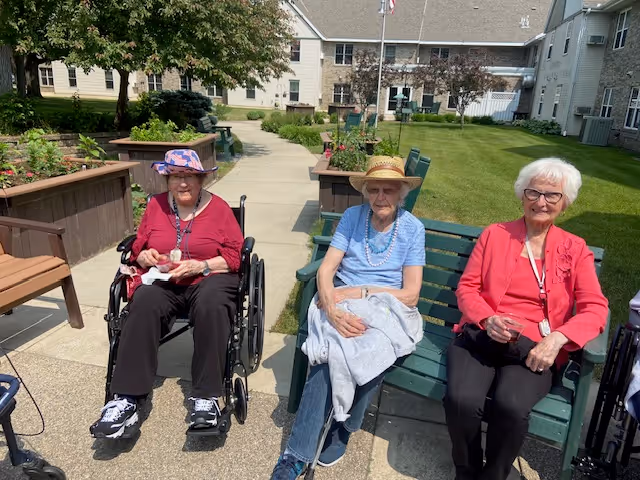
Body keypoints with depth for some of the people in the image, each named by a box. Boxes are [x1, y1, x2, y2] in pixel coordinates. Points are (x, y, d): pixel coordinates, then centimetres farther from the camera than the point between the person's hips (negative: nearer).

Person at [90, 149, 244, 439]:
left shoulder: (218, 208, 2)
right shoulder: (156, 205, 11)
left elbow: (234, 256, -2)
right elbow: (137, 250, 17)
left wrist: (199, 266, -15)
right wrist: (146, 257, -7)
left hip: (209, 277, -2)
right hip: (162, 281, 3)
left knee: (211, 306, -37)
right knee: (143, 306, -31)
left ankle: (206, 398, -30)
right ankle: (125, 400, -30)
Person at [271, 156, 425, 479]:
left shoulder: (412, 228, 0)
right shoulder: (353, 216, 2)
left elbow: (411, 295, -6)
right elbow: (325, 270, -6)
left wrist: (358, 292, -17)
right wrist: (332, 309, -26)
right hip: (344, 305, 1)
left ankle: (341, 428, -5)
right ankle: (298, 453, -20)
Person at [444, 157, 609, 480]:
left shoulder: (575, 250, 12)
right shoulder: (494, 235, 11)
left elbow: (595, 309, 2)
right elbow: (466, 288, 7)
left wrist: (557, 338, -17)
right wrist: (488, 319, -13)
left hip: (535, 347, 0)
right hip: (482, 336, 1)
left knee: (511, 407, -30)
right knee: (461, 400, -27)